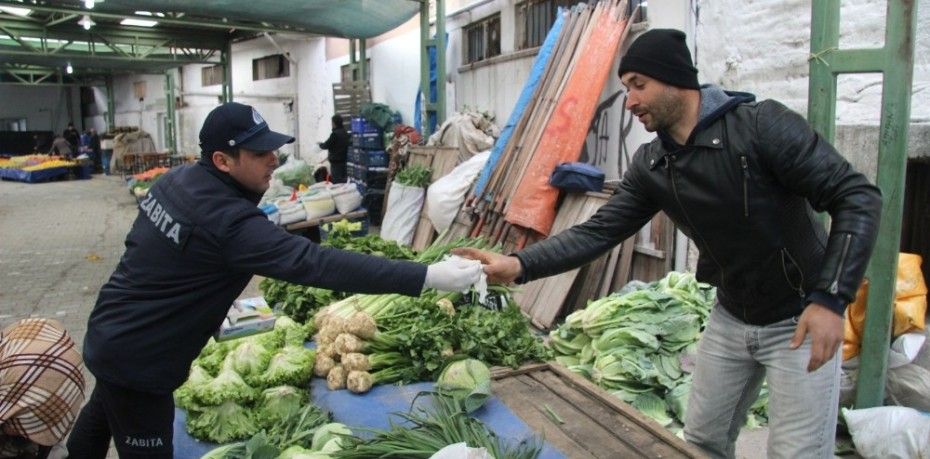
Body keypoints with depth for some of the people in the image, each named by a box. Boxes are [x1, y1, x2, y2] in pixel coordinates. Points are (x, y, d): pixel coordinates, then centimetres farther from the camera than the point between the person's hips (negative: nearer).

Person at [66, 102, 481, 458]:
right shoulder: (227, 221, -33)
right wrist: (429, 276, -45)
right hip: (135, 358, -9)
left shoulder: (177, 179, -6)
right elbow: (318, 263, -42)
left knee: (101, 419, 34)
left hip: (113, 336, 9)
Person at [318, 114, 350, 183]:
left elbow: (326, 146, -14)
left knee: (336, 180, -7)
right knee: (343, 179, 14)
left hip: (336, 161, -8)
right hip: (344, 159, 8)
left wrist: (320, 144, 10)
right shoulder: (345, 133, 8)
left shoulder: (335, 134, -17)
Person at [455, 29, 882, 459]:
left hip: (800, 319, -5)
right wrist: (520, 264, -20)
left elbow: (858, 197, -22)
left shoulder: (762, 125, -22)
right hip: (730, 317, 6)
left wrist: (830, 298, -30)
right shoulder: (650, 165, -4)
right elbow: (598, 231, -7)